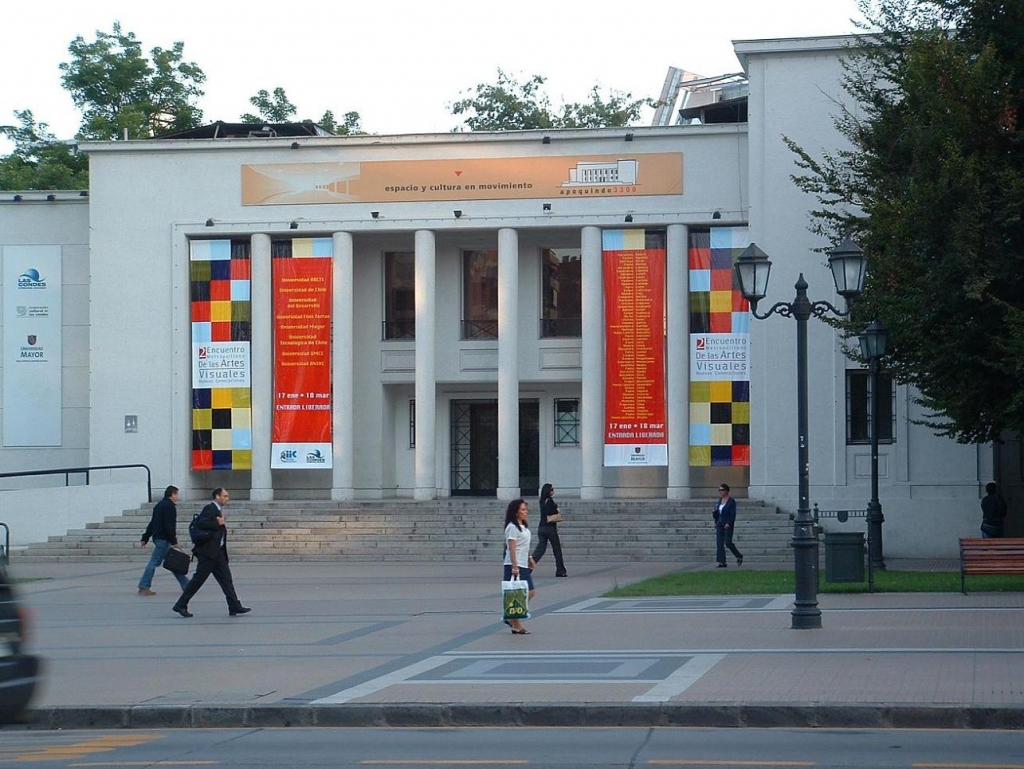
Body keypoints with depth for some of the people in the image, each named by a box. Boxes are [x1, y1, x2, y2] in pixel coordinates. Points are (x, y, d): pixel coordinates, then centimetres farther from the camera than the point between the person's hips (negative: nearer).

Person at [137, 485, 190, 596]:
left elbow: (152, 523, 21)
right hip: (164, 539, -10)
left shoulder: (159, 505, 18)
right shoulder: (169, 506, -12)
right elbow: (169, 525, -19)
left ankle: (186, 585, 17)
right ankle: (144, 587, -7)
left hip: (157, 537, 10)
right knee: (154, 562, -8)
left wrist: (145, 538, 23)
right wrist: (174, 541, -19)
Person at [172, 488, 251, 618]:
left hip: (218, 552, 10)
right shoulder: (210, 509, -11)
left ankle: (235, 607, 4)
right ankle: (181, 605, 4)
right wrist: (218, 523, -19)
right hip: (208, 551, -10)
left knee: (226, 579, 5)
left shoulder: (218, 510, 17)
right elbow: (200, 523, -24)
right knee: (198, 579, -4)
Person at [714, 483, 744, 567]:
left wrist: (728, 523, -21)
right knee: (719, 543, -2)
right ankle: (722, 562, -1)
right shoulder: (720, 500, 12)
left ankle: (739, 556, 17)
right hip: (719, 525, 7)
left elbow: (733, 514, -12)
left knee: (728, 542, -8)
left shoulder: (731, 501, -8)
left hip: (728, 525, -7)